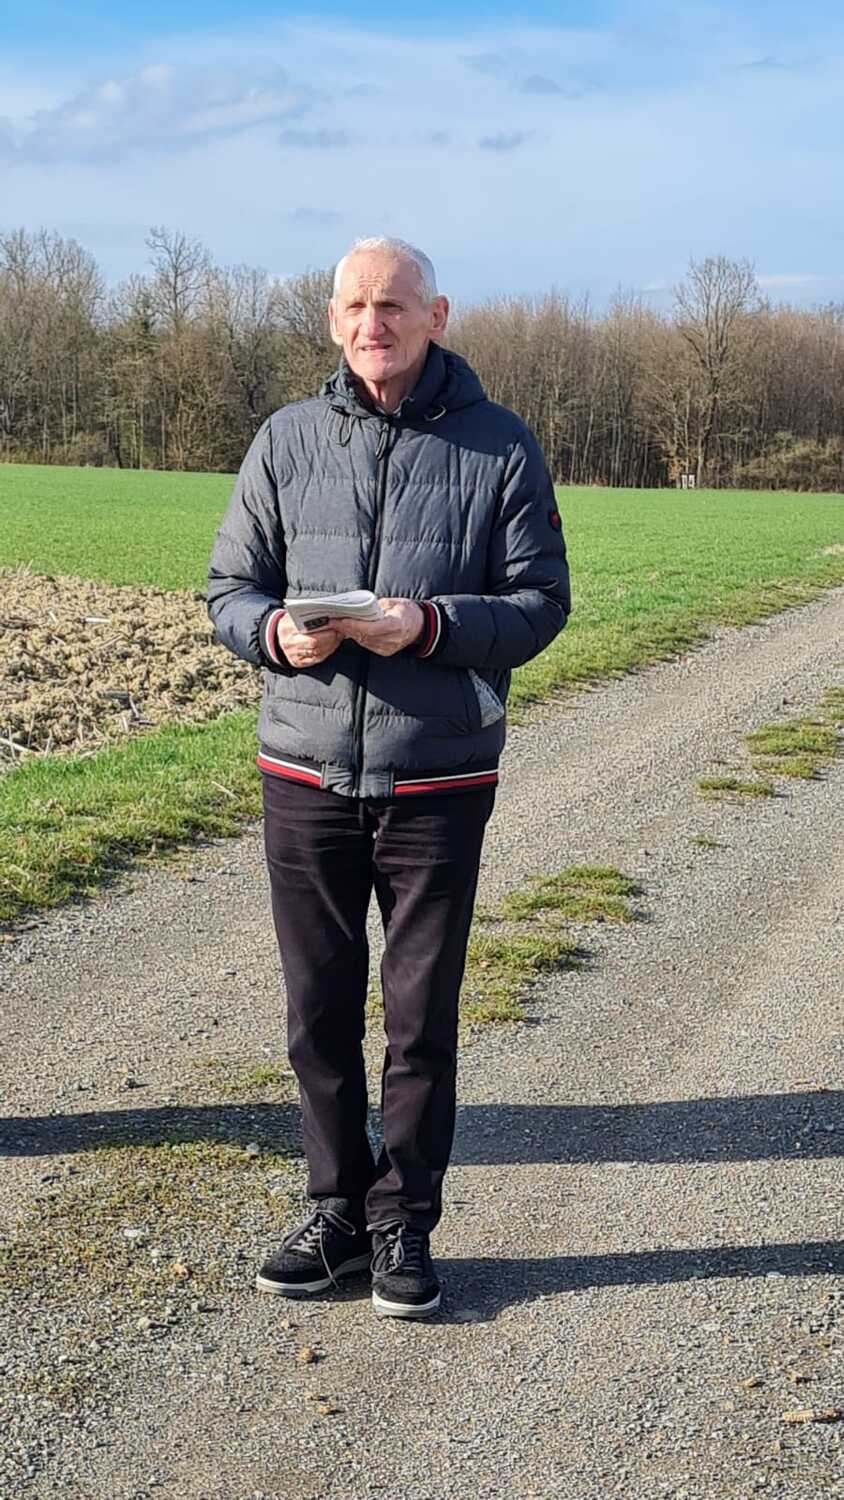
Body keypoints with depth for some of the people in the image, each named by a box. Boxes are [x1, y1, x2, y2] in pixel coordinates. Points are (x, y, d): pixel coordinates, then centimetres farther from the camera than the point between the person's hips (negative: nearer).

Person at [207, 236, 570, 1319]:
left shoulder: (499, 446, 1)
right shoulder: (285, 440, 7)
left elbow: (540, 601, -2)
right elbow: (228, 590, 9)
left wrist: (431, 625, -19)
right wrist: (275, 632, -14)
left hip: (437, 782, -2)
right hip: (304, 774, 2)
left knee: (422, 1019, 6)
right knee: (319, 1013, 11)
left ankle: (403, 1226, 22)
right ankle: (336, 1210, 28)